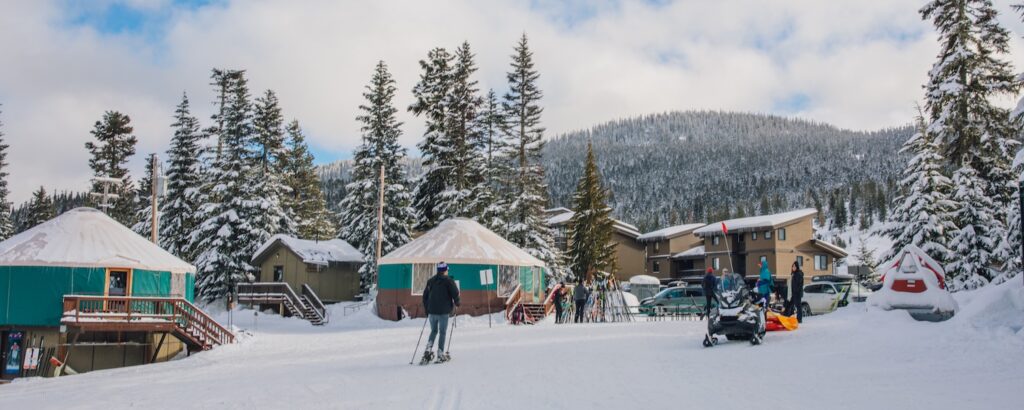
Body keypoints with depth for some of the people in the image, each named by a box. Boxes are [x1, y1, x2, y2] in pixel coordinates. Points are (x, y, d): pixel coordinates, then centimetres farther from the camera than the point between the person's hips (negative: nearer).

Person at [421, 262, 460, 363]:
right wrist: (456, 303, 8)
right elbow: (455, 293, -11)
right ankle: (441, 354, 4)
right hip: (443, 312, -4)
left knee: (433, 331, 18)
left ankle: (428, 350, 1)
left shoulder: (430, 281, 11)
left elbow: (425, 296, 15)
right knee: (442, 332, 4)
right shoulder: (448, 280, -5)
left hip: (431, 311, 4)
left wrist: (427, 310, 23)